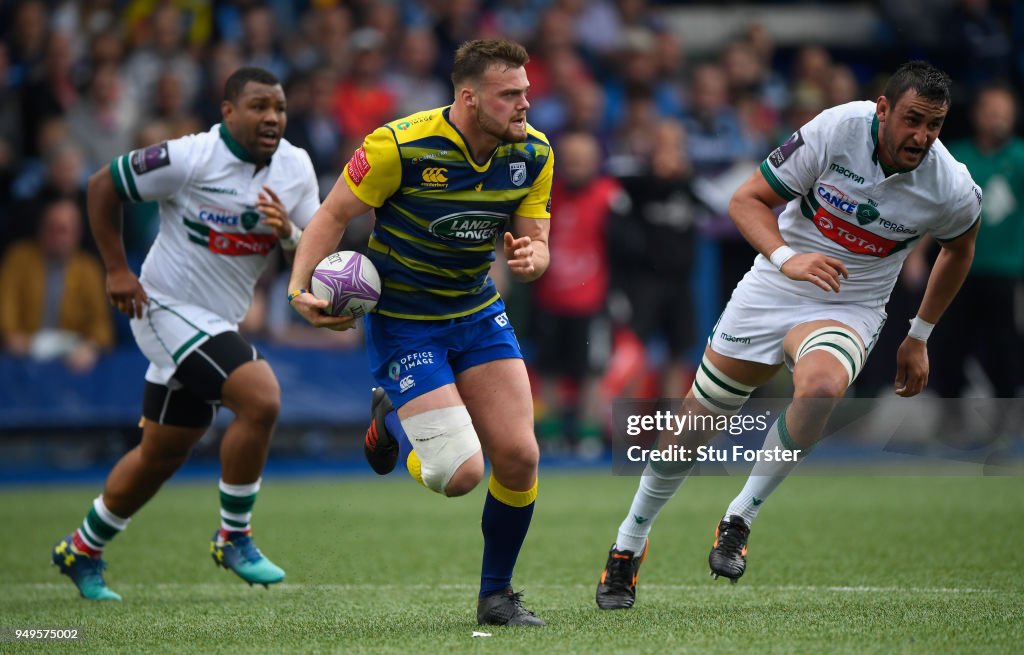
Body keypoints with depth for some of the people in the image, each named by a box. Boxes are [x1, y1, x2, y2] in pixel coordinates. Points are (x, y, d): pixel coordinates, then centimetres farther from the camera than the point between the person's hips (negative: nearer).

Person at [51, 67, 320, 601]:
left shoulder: (296, 168, -1)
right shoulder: (191, 159, -18)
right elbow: (102, 186, -8)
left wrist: (288, 232, -20)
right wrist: (116, 269, -11)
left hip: (218, 325, 7)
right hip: (168, 311, -7)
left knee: (162, 454, 16)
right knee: (262, 398, -24)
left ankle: (83, 549, 34)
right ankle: (233, 537, -8)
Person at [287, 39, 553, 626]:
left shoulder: (533, 154, -7)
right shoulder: (400, 145, -23)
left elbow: (535, 245, 1)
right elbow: (334, 215, -11)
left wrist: (529, 259, -23)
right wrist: (301, 288, -23)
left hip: (479, 313, 5)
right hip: (402, 324, -5)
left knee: (519, 456, -5)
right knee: (461, 473, -15)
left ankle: (497, 595, 18)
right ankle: (392, 419, 20)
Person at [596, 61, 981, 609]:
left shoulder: (953, 190, -15)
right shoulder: (837, 129, -20)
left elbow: (959, 246, 10)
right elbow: (747, 200, -12)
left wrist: (920, 336, 14)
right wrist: (787, 258, -30)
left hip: (848, 310, 0)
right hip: (772, 290, 1)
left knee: (821, 386, -35)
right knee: (694, 423, 3)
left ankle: (739, 520, -16)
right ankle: (628, 547, 28)